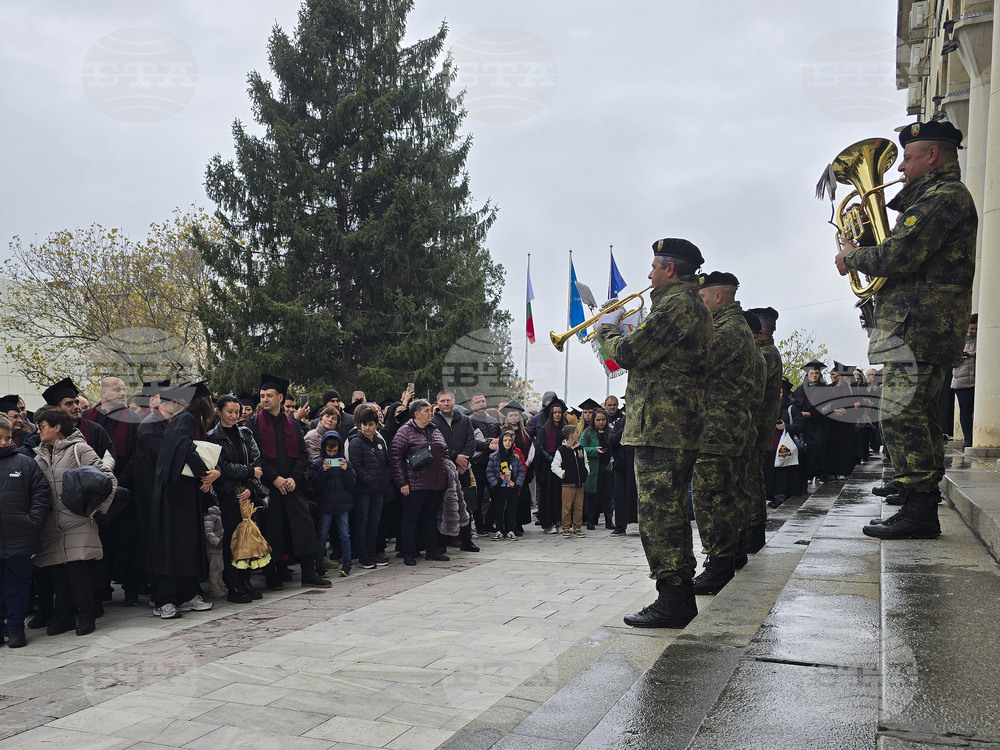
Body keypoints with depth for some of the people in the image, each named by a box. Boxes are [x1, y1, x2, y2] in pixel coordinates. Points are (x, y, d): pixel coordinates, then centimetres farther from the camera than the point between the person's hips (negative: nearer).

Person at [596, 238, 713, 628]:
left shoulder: (678, 304, -14)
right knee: (670, 514, 17)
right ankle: (681, 598, 25)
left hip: (661, 429, -11)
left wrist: (606, 329, 0)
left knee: (658, 516, -7)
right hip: (678, 430, 11)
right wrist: (625, 330, 18)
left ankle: (672, 602, -1)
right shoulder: (692, 304, 22)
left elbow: (629, 354, -18)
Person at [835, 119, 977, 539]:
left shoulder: (941, 197, -12)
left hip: (917, 327, -11)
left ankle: (918, 513, -7)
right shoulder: (947, 197, 24)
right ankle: (924, 509, 22)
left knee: (903, 418, -11)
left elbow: (896, 258, -22)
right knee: (920, 417, 14)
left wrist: (852, 257, -5)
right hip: (930, 327, 11)